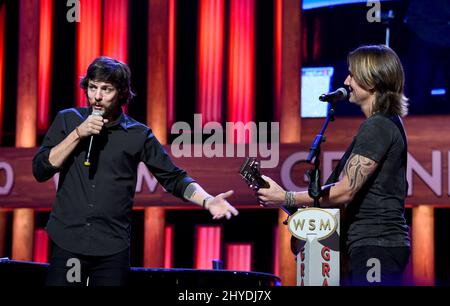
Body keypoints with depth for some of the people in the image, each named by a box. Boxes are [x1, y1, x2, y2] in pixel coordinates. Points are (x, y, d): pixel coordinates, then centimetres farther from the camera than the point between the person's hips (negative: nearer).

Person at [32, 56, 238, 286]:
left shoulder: (138, 135, 2)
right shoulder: (67, 120, 4)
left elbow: (173, 178, 5)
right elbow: (40, 170, -2)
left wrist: (208, 201, -12)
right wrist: (78, 134, -12)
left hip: (113, 249, 0)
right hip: (67, 243, 0)